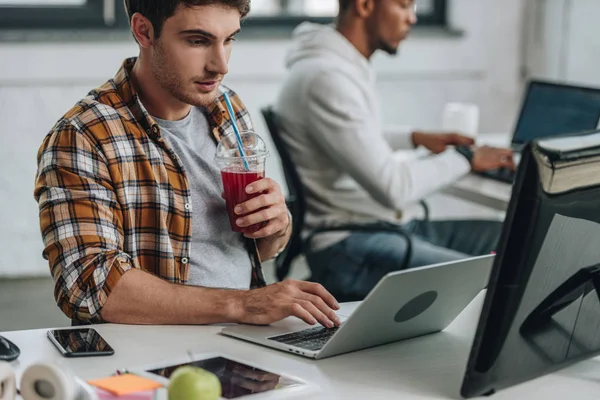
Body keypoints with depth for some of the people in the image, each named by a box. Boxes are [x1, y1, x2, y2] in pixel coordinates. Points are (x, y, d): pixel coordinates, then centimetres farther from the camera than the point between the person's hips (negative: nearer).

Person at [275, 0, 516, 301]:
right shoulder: (326, 76, -21)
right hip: (346, 250, -10)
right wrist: (465, 158, -10)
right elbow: (393, 188, -24)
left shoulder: (346, 63, 11)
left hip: (384, 226, 10)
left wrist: (415, 138, 19)